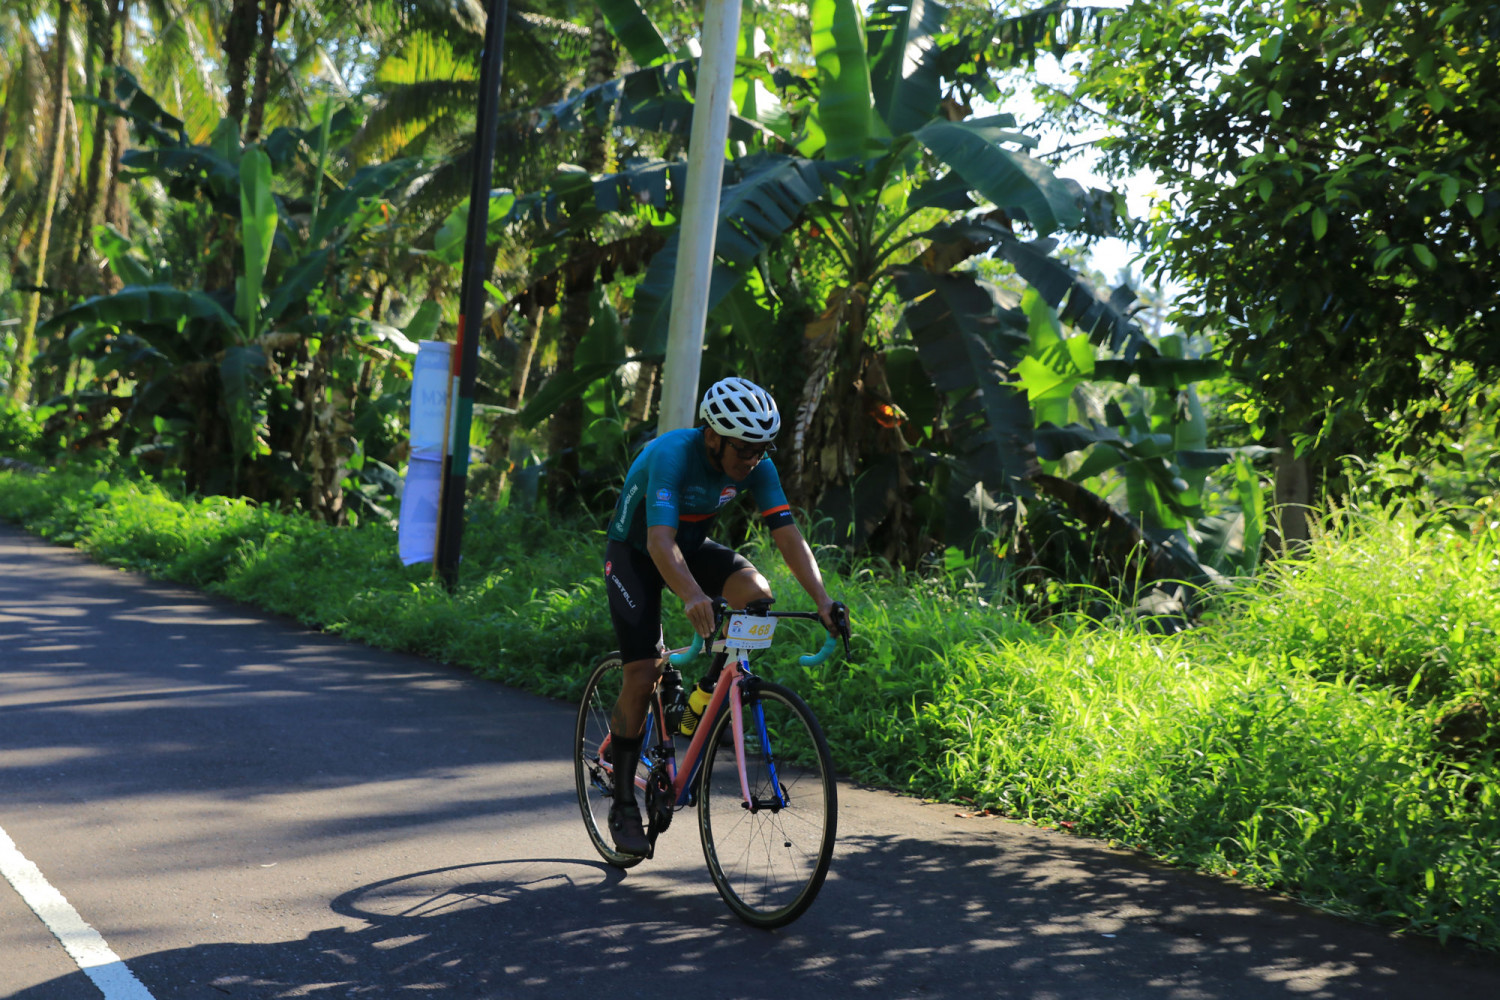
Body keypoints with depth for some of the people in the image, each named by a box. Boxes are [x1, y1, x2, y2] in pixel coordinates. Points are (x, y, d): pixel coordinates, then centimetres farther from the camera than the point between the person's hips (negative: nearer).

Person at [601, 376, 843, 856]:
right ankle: (623, 806, -1)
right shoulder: (672, 455, -34)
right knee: (643, 677, -15)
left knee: (756, 593, -26)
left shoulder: (756, 466, -18)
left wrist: (822, 600, -35)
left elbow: (788, 534, -21)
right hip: (635, 551, -5)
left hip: (692, 546, 5)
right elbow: (660, 540, -46)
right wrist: (692, 596, -63)